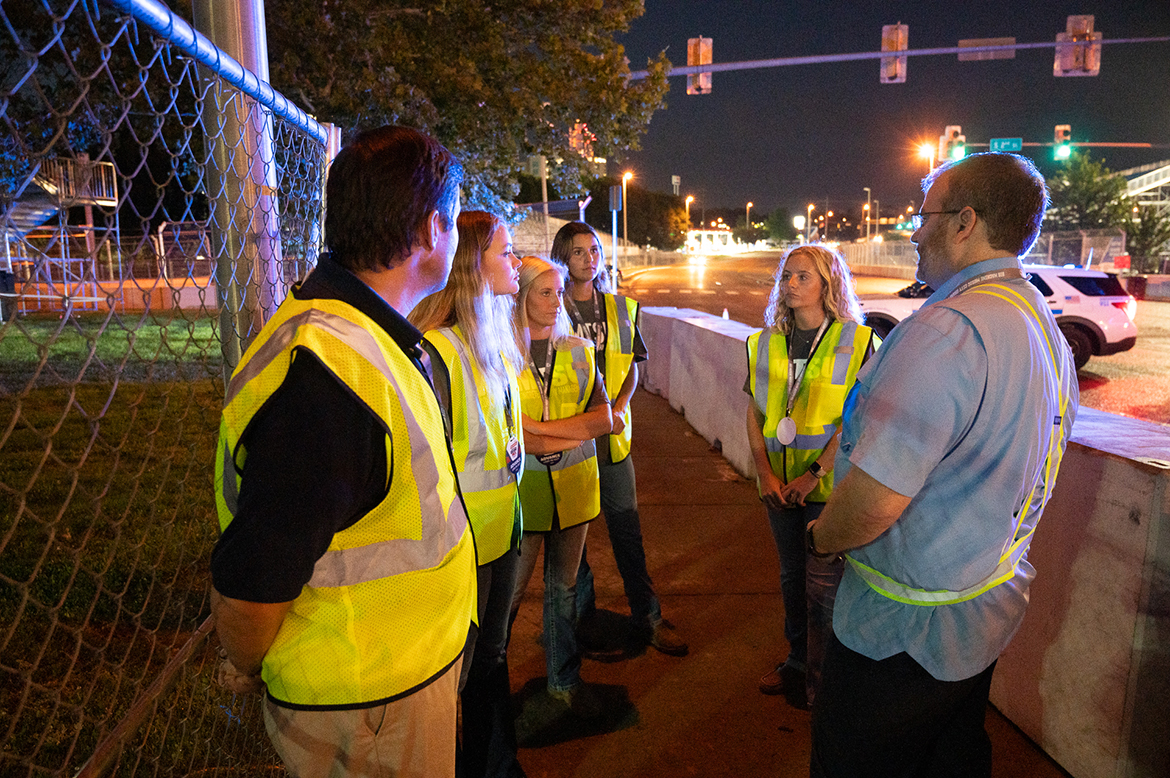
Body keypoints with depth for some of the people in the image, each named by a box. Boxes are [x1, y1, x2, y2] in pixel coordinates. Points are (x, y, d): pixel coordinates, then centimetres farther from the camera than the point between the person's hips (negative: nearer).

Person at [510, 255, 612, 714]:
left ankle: (564, 680, 31)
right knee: (511, 589, 4)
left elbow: (603, 418, -3)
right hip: (522, 486, -3)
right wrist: (575, 433, -11)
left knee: (564, 586, 15)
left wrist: (538, 427, -13)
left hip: (573, 485, 4)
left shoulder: (578, 350, 6)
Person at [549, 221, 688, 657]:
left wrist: (619, 407, -6)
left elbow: (630, 368, 12)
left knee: (626, 525, 5)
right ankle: (580, 611, 30)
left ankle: (647, 618, 16)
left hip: (612, 434, 2)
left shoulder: (619, 307, 9)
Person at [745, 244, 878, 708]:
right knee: (791, 577, 18)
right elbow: (755, 413, 7)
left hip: (828, 484, -4)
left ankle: (818, 680, 21)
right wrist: (764, 471, -3)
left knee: (822, 586, 1)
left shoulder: (857, 341, -8)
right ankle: (796, 662, 36)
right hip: (780, 485, 5)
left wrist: (814, 473, -16)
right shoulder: (765, 343, 6)